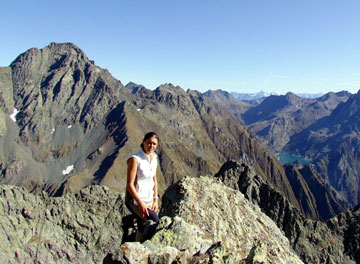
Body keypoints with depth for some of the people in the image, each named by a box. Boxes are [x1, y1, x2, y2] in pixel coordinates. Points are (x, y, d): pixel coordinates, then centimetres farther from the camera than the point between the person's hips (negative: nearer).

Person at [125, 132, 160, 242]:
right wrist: (141, 204, -20)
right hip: (135, 200, -7)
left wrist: (155, 200, 6)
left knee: (142, 231, 14)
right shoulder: (135, 159, -18)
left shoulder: (154, 157, 4)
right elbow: (129, 185, -18)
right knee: (154, 220, -26)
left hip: (149, 199, 7)